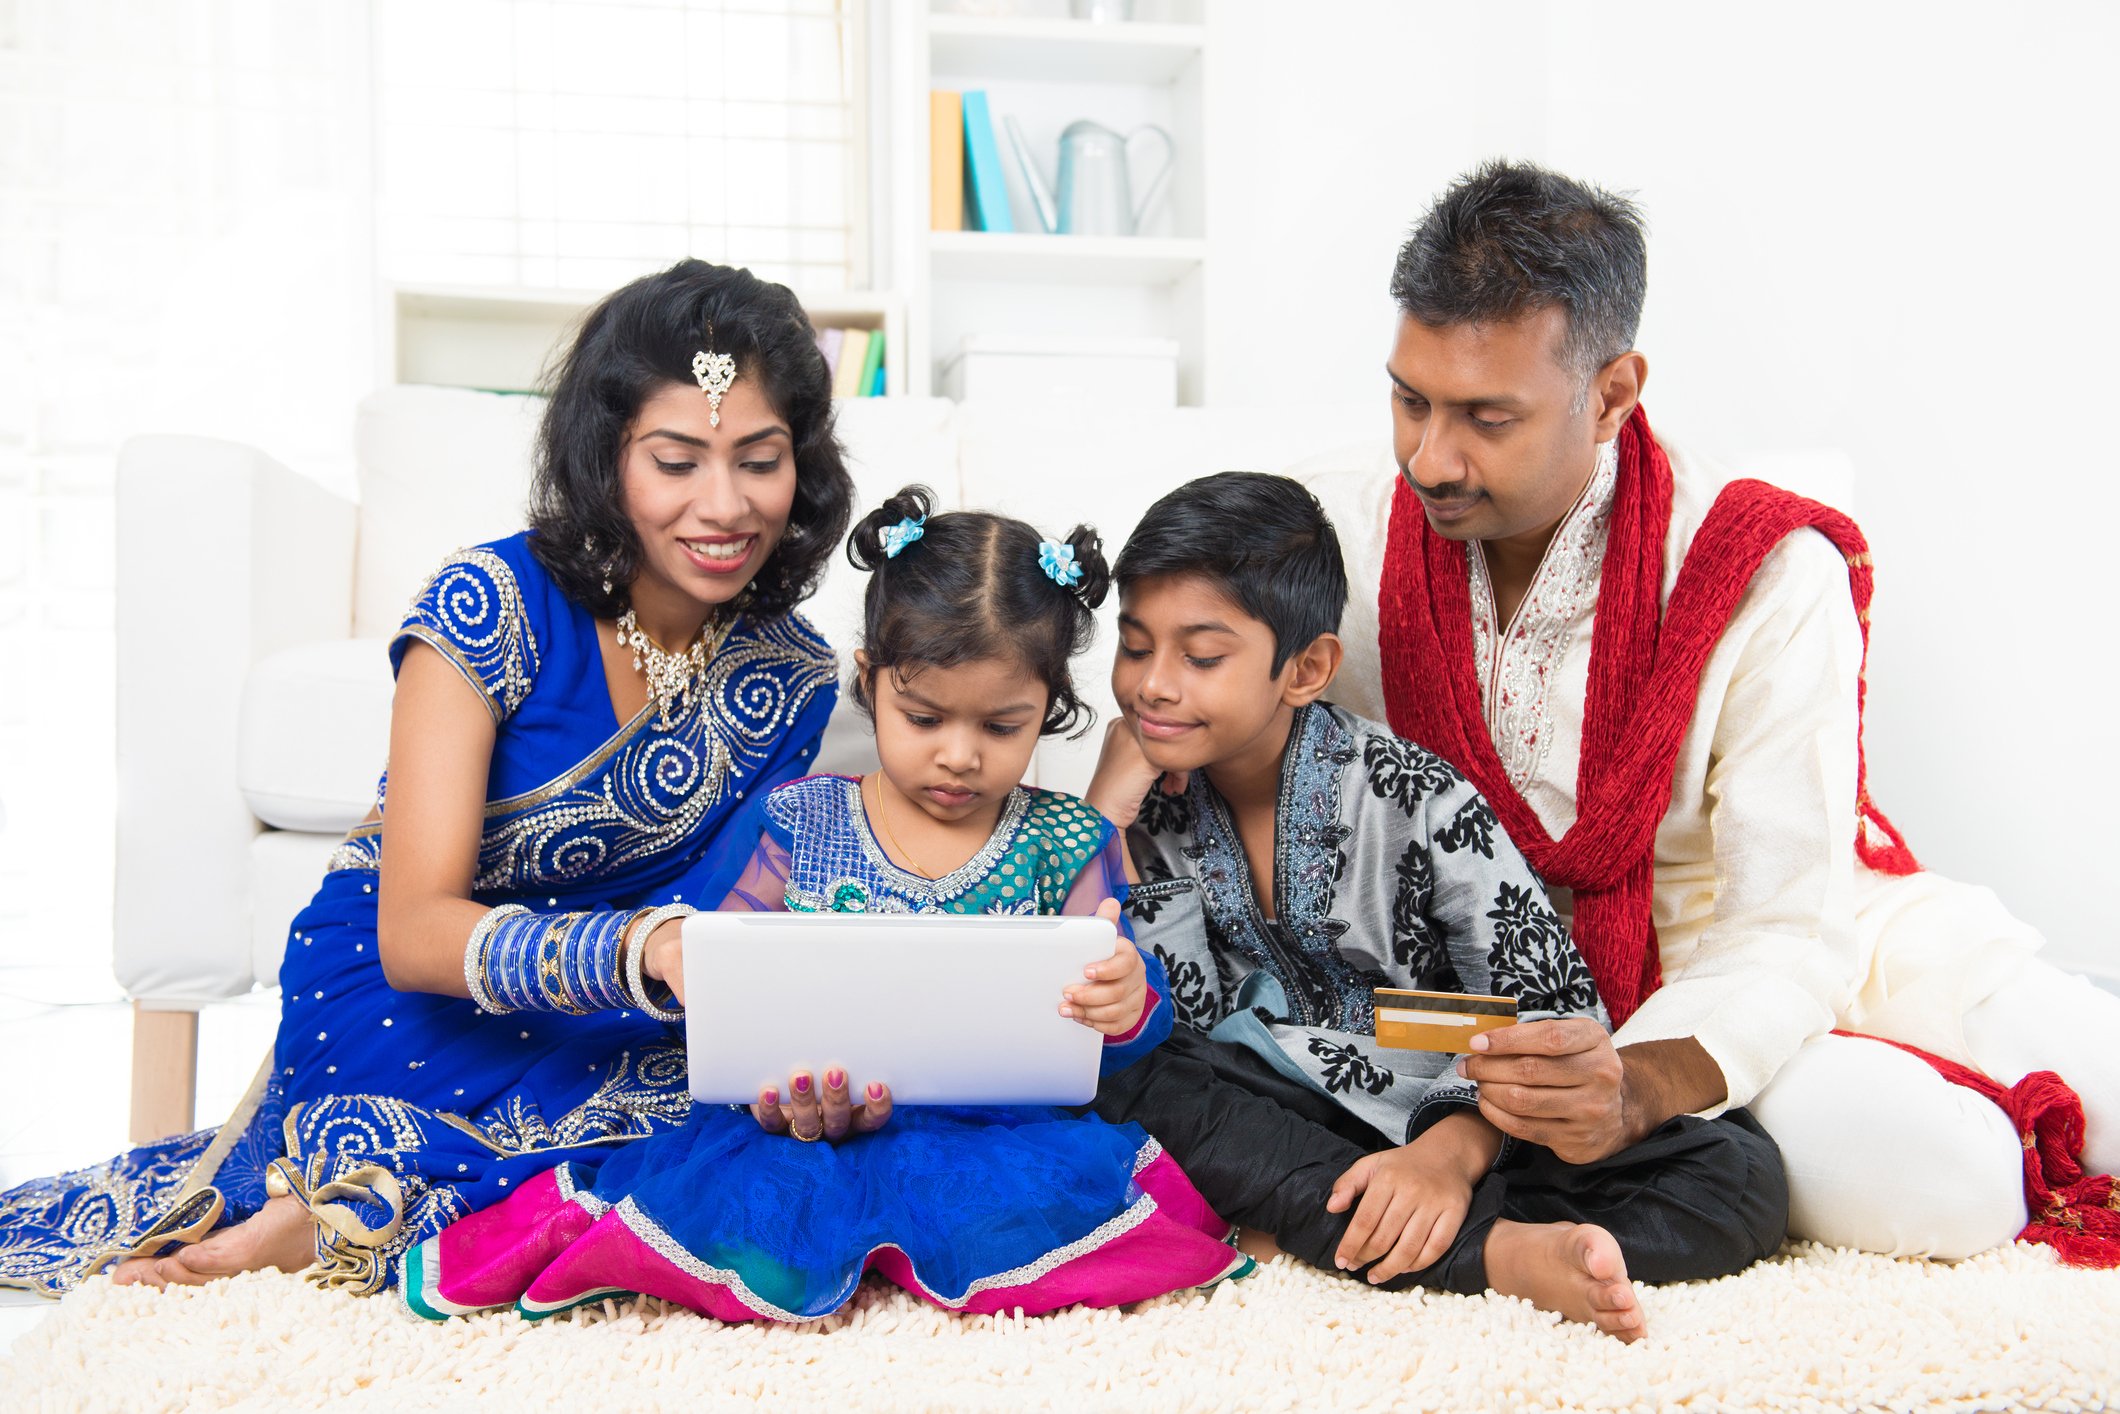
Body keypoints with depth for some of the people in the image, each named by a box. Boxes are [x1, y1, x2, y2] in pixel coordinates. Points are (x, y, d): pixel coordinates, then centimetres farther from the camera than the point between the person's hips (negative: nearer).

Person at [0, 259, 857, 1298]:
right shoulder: (493, 607, -16)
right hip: (393, 1010, -6)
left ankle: (339, 1214, -12)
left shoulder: (795, 679, -2)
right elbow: (412, 931, -23)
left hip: (607, 1037, 6)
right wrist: (647, 948, -41)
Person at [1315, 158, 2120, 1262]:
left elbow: (1786, 932, -21)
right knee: (1937, 1180, -25)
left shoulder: (1766, 576, -18)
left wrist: (1637, 1087, -40)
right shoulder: (1343, 541, -11)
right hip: (1545, 997, 0)